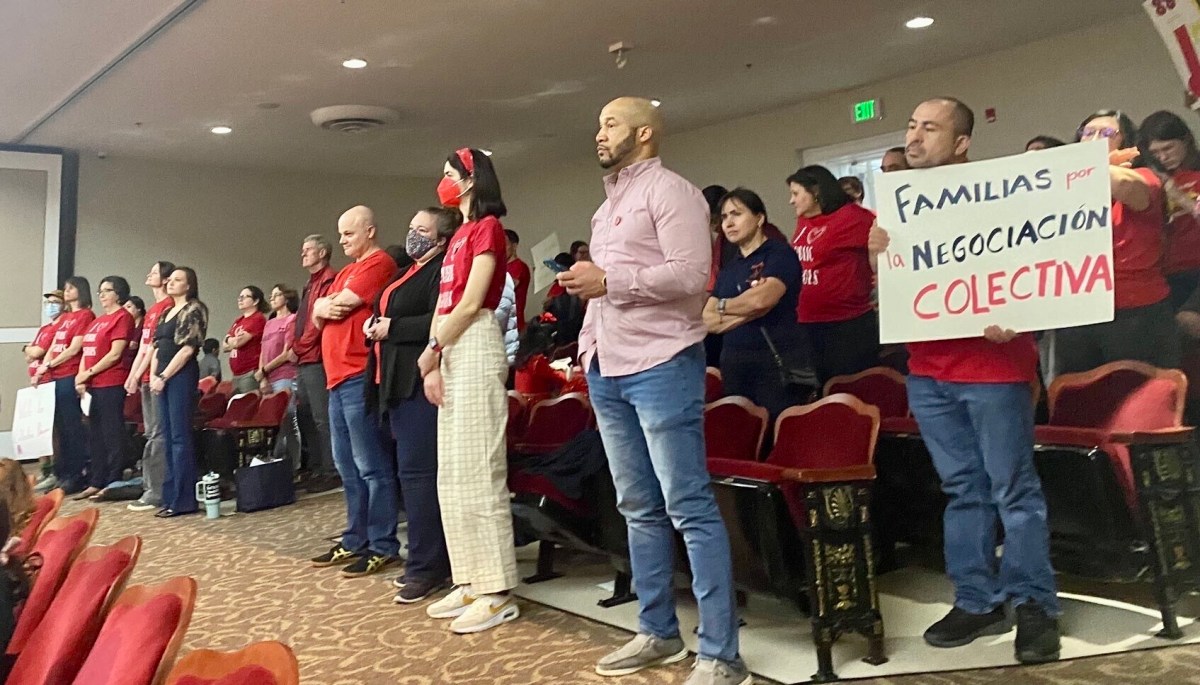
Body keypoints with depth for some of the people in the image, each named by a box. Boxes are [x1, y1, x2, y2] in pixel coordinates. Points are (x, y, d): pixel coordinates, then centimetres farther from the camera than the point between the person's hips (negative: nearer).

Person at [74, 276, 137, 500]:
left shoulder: (123, 317, -7)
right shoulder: (97, 320, 20)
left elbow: (115, 354, -14)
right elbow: (86, 352, 17)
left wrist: (89, 372, -11)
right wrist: (81, 377, 3)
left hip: (111, 384, -9)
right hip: (92, 386, 9)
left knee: (112, 434, -4)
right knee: (96, 435, 11)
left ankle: (113, 483, 1)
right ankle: (96, 482, 17)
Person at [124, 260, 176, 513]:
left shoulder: (168, 306, -10)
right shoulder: (152, 309, 20)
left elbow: (156, 346, -13)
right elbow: (143, 347, 19)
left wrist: (138, 375, -12)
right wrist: (132, 376, 13)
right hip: (146, 378, 10)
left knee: (157, 435, -9)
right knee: (151, 434, 12)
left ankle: (156, 492, -7)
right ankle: (150, 487, 17)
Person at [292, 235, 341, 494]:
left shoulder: (329, 279, -8)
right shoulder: (310, 284, 23)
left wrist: (299, 346, -10)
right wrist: (296, 348, 10)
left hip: (316, 358, -10)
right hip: (304, 359, 10)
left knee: (322, 417, -9)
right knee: (305, 416, 13)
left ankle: (330, 471, -4)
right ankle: (315, 469, 19)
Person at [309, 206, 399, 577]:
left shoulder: (378, 263, -6)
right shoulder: (346, 271, 24)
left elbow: (342, 304, -14)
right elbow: (320, 317, 20)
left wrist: (323, 305, 7)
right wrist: (322, 310, -2)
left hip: (360, 376, -10)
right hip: (338, 378, 10)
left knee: (371, 465, -7)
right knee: (347, 465, 13)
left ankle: (383, 546, -2)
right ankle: (355, 540, 21)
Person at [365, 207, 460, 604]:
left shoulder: (442, 270, -8)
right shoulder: (412, 272, 23)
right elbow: (392, 316, 29)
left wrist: (392, 328, -13)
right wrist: (377, 326, 8)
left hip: (419, 382, -10)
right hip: (399, 383, 10)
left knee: (417, 471, -9)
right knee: (414, 471, 12)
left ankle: (426, 566, -3)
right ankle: (428, 560, 20)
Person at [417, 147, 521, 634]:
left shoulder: (488, 227, -5)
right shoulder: (459, 235, 21)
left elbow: (470, 304, -14)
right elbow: (442, 305, 16)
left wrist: (430, 351, -8)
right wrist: (434, 362, 5)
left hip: (476, 349, -10)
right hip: (451, 353, 10)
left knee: (477, 470, -10)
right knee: (452, 474, 9)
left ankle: (497, 592, -5)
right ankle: (470, 582, 15)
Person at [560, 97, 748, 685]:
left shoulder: (669, 190, -5)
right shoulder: (608, 204, 22)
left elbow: (692, 274, -18)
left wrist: (609, 279, -16)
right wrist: (589, 342, 17)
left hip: (660, 366, -9)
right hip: (607, 369, 9)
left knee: (690, 509, -7)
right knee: (639, 508, 12)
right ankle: (657, 632, 23)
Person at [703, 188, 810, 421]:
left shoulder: (779, 254, -2)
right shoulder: (728, 269, 17)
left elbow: (762, 299, -18)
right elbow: (708, 321, 6)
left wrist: (723, 306, 0)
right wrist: (749, 309, -9)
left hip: (778, 362, -6)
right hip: (734, 364, 7)